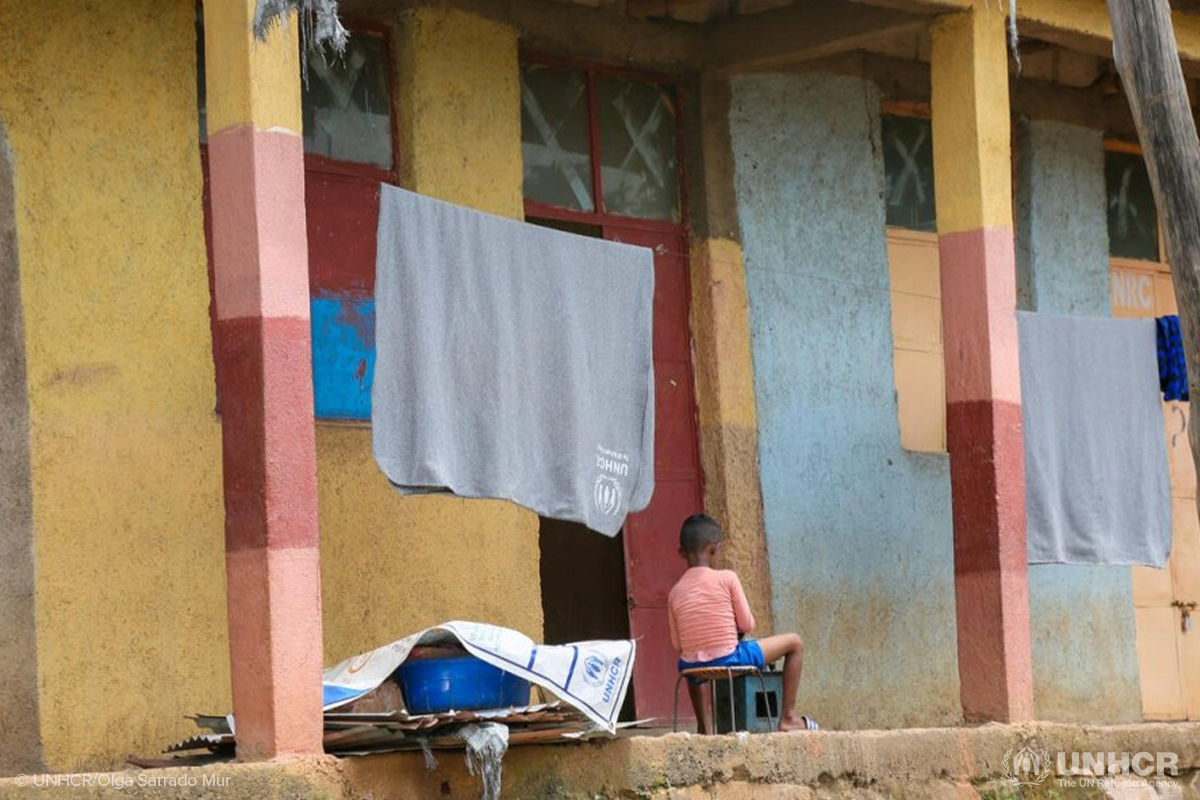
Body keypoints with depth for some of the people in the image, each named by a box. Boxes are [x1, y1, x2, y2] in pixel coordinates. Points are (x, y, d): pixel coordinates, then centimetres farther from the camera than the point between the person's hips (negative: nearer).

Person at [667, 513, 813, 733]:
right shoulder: (727, 578, -7)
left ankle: (703, 727, 43)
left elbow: (678, 644, 5)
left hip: (694, 668, 5)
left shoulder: (675, 593, 3)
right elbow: (747, 625, -3)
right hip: (730, 660, -5)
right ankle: (788, 718, 15)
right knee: (794, 642, 13)